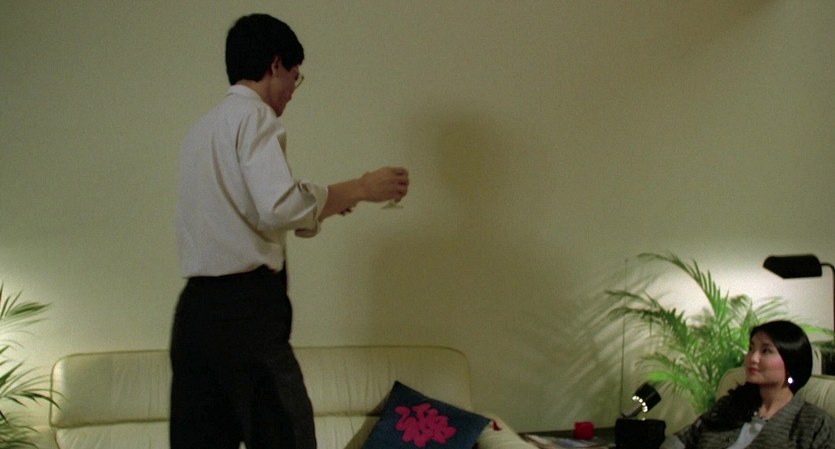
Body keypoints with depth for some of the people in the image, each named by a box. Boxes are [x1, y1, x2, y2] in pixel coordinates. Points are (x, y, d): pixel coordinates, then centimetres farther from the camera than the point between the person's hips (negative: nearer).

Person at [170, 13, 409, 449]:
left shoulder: (203, 128, 21)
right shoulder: (254, 114, -6)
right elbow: (280, 207, -21)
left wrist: (325, 202, 25)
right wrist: (359, 188, -10)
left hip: (196, 307, 9)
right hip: (246, 308, -9)